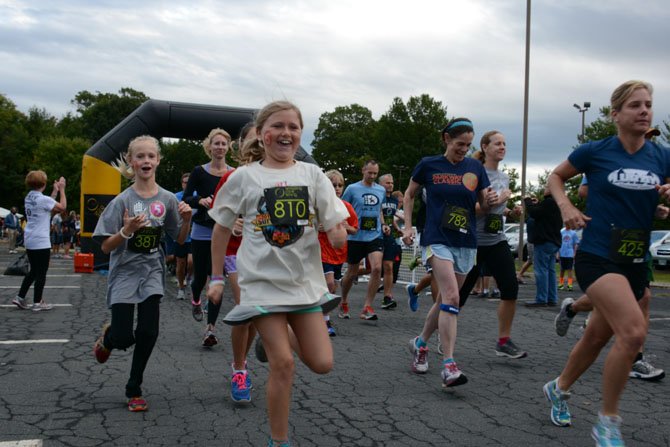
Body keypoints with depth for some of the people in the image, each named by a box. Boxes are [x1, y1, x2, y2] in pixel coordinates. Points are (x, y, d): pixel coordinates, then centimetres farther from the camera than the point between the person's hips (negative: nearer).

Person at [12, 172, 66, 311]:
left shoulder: (29, 198, 10)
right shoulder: (42, 199, -17)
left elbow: (49, 206, 19)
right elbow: (62, 207, -13)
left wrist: (55, 190, 21)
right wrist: (61, 189, -4)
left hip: (30, 241, 9)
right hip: (41, 242, -9)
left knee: (33, 271, 19)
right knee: (41, 273, 1)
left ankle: (20, 297, 19)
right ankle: (37, 303, 6)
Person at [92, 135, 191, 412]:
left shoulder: (167, 199, -2)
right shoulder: (123, 201, -10)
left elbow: (180, 239, 7)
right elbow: (105, 247, -10)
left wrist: (186, 220, -12)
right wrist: (126, 231, -28)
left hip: (152, 273, 2)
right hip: (124, 272, -2)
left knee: (148, 333, -5)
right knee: (124, 338, -5)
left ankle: (134, 390, 15)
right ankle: (107, 337, 34)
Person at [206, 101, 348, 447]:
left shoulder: (312, 174, 2)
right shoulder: (244, 177, -3)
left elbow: (336, 227, -1)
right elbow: (222, 227, 6)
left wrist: (338, 233, -25)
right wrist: (217, 278, 7)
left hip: (304, 279, 3)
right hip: (263, 281, -3)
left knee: (322, 364, 3)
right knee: (283, 364, -7)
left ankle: (281, 335, 35)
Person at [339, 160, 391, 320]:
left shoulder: (381, 190, 9)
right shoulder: (352, 189, -3)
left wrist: (383, 225, 8)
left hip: (375, 236, 2)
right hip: (355, 237, -2)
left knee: (377, 268, -18)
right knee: (352, 273, 8)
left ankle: (367, 308, -9)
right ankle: (344, 302, 34)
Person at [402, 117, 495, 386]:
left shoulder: (475, 168, 6)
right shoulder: (429, 165, 0)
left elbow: (484, 205, 13)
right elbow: (409, 195, 13)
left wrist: (490, 200, -10)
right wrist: (408, 227, 4)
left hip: (466, 243, 4)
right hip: (437, 240, -4)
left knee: (444, 299, 12)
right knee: (451, 297, -20)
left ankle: (420, 343, 35)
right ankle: (449, 366, -20)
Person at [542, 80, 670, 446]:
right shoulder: (595, 152, -5)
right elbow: (556, 176, 10)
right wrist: (566, 206, -7)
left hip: (636, 263, 6)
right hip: (597, 256, -5)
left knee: (598, 336, 15)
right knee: (634, 332, -23)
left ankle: (558, 388, 42)